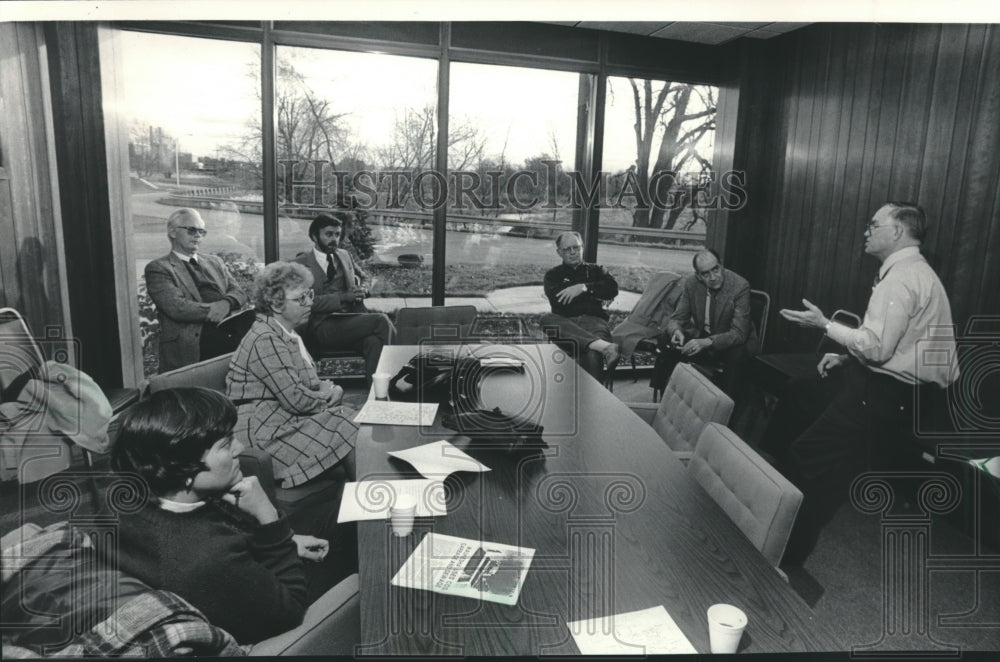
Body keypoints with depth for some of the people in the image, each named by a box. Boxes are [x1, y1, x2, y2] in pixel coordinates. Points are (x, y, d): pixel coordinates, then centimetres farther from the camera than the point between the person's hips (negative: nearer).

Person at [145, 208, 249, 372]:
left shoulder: (214, 262, 25)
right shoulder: (158, 268, 7)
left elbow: (239, 293, 14)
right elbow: (177, 307, -7)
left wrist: (226, 303, -7)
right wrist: (213, 310, -10)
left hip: (229, 335, 6)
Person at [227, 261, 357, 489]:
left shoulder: (288, 334, 12)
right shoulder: (265, 340, -19)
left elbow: (309, 381, 18)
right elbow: (297, 400, -23)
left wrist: (331, 388, -4)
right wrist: (328, 396, -4)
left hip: (288, 418, 9)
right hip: (265, 432, -9)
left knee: (360, 425, -6)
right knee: (351, 439, -16)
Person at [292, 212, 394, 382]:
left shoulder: (344, 255, 20)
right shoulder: (300, 264, 1)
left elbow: (365, 278, 32)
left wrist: (362, 289, 6)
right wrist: (342, 297, -18)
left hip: (351, 320, 5)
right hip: (323, 328, -5)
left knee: (374, 341, -31)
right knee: (380, 320, -27)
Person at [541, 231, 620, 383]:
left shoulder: (595, 270, 28)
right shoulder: (554, 274, 25)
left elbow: (613, 288, 8)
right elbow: (556, 297, 2)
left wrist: (583, 287, -5)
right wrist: (595, 294, 3)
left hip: (594, 320, 0)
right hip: (566, 321, 1)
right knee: (547, 319, -39)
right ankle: (604, 346, -53)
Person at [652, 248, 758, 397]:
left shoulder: (740, 286, -23)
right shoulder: (690, 283, -10)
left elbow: (739, 333, -27)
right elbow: (676, 318, -4)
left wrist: (707, 342, -43)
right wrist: (676, 331, -31)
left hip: (732, 342, -4)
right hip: (700, 335, 4)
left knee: (737, 354, -35)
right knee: (666, 339, -16)